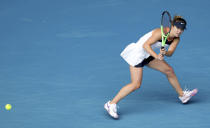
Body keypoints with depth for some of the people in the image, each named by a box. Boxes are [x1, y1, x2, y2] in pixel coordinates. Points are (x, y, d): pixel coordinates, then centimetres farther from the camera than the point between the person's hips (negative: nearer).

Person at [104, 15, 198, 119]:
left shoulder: (176, 39, -2)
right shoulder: (161, 32, -26)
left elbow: (170, 53, -15)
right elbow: (146, 45, -31)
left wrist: (164, 53, -37)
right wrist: (156, 56, -44)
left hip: (148, 55, 8)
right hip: (137, 53, -8)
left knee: (169, 71, 12)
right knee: (136, 84, -15)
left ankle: (182, 95, 32)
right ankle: (111, 104, -11)